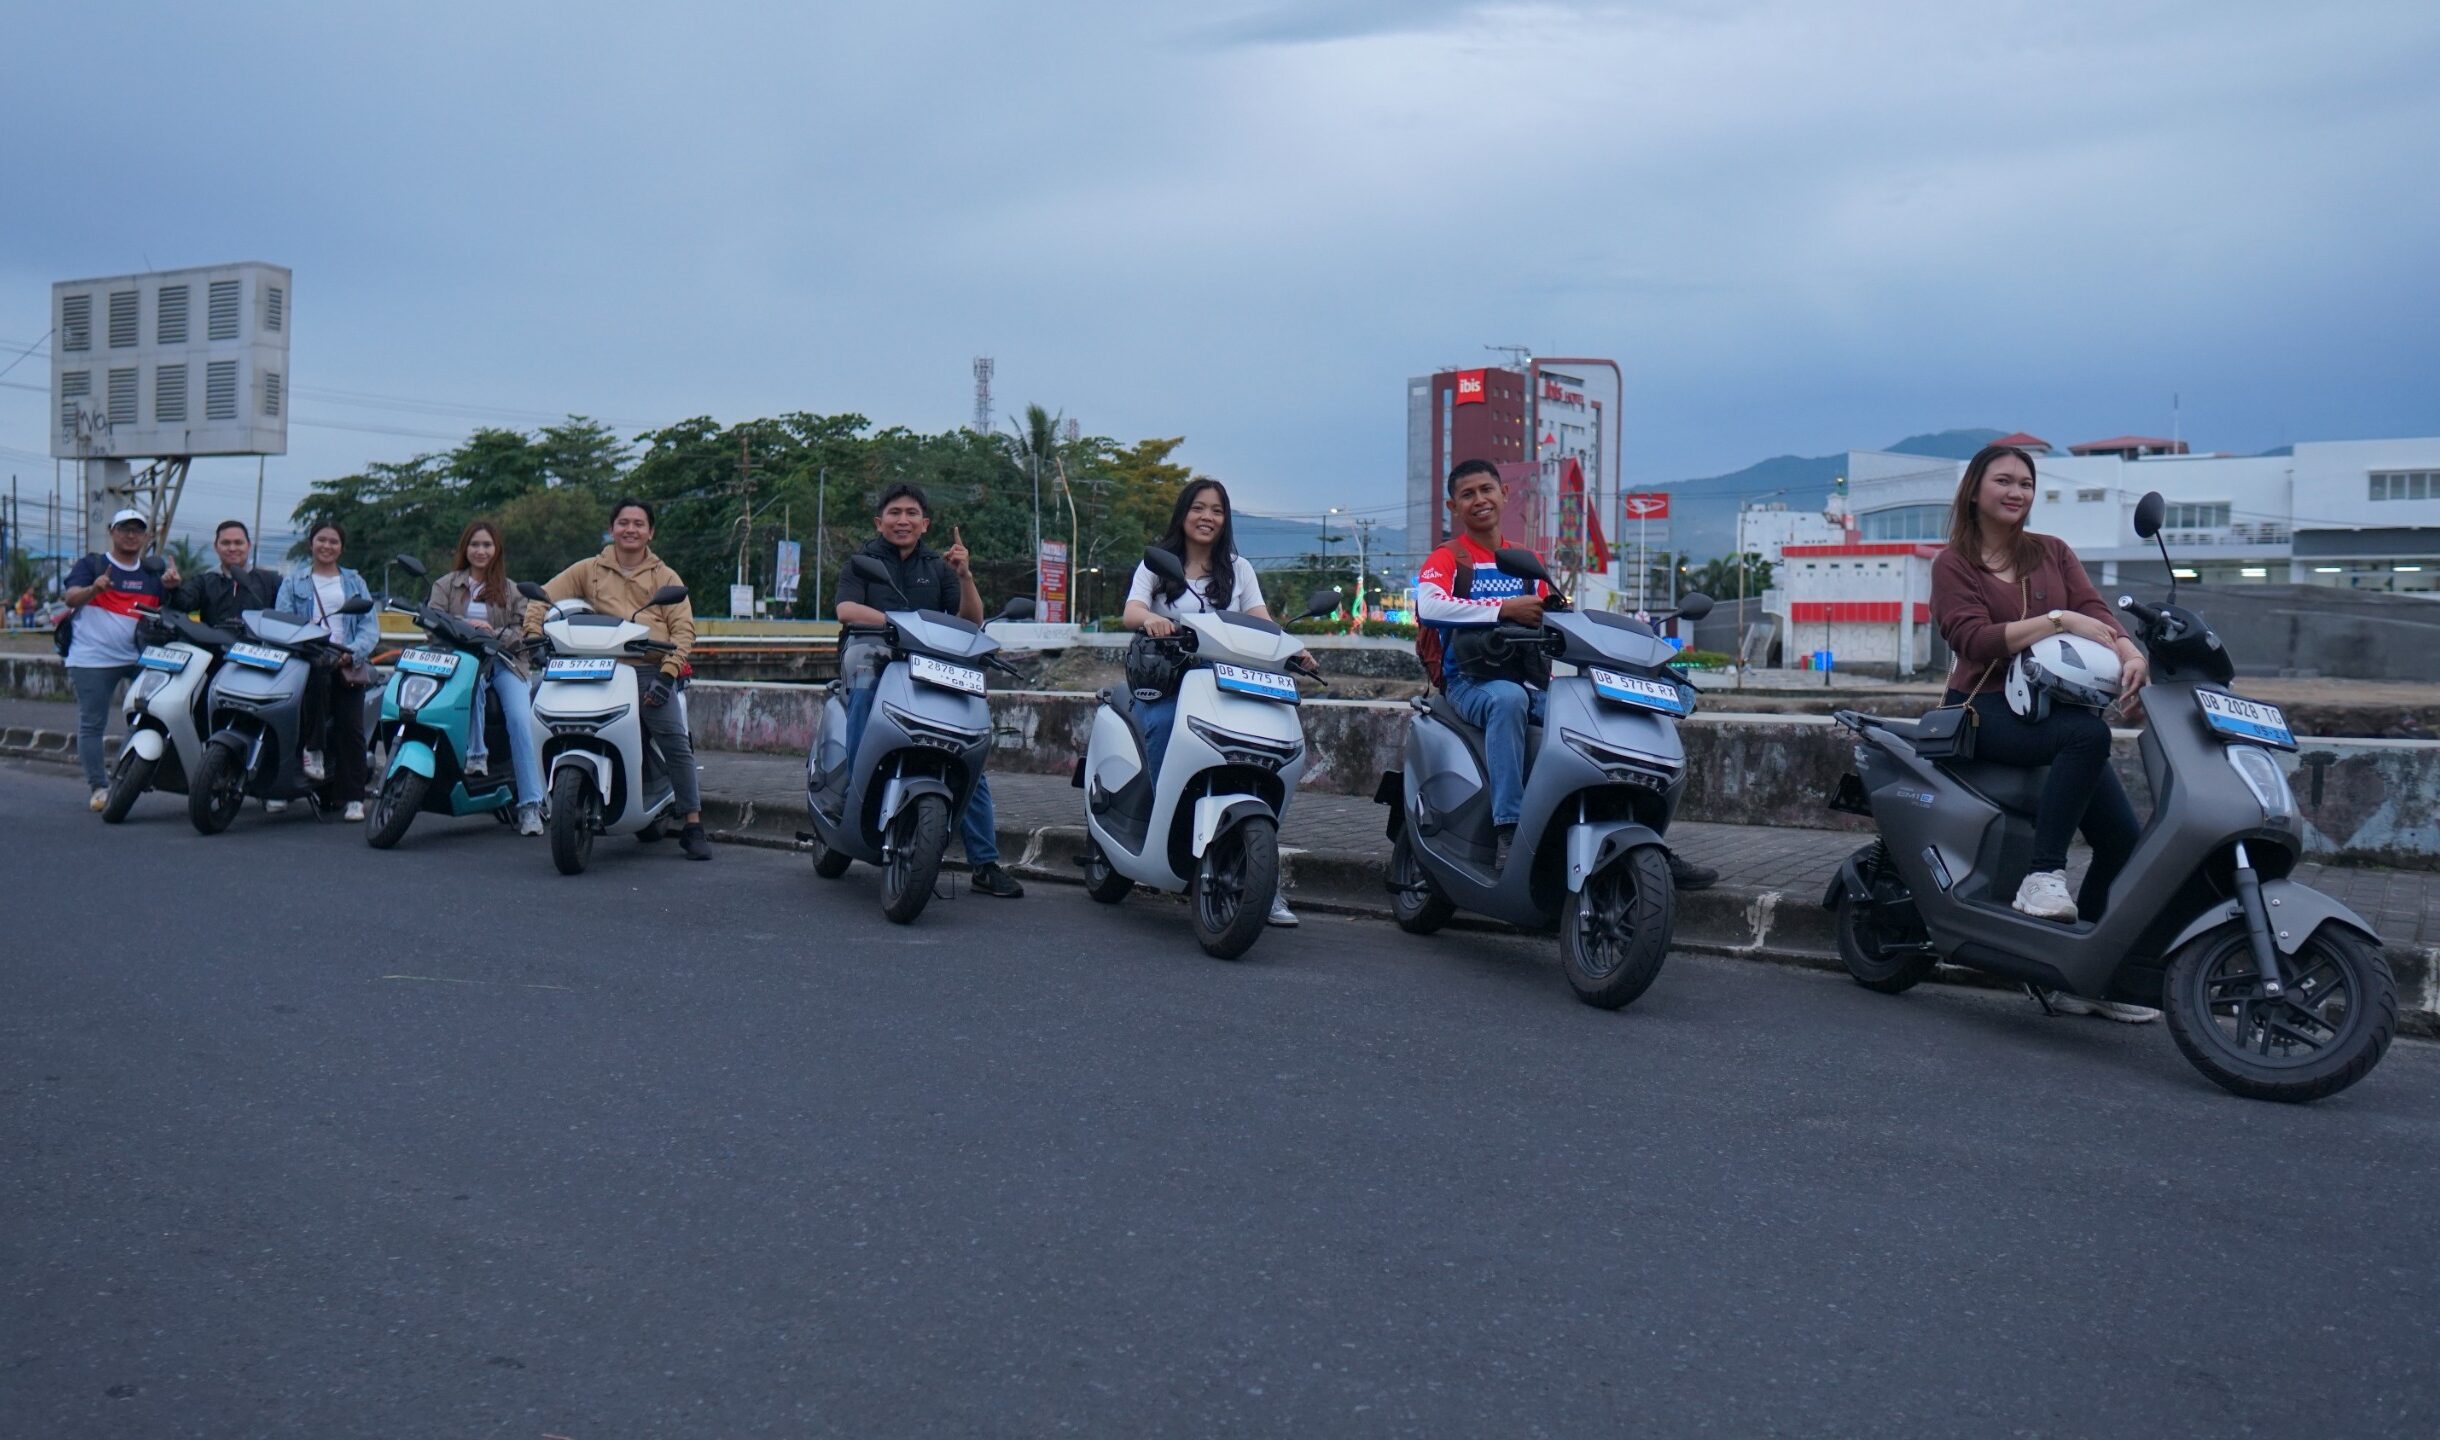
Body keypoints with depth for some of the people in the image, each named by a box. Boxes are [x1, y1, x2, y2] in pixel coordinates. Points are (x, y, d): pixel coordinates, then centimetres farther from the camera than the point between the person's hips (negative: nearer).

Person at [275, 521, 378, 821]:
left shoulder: (354, 582, 22)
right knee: (318, 677, -37)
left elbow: (370, 625, 10)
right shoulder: (293, 581, 18)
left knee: (351, 728, -13)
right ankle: (313, 748, -29)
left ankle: (353, 798, -13)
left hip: (347, 664, 1)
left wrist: (353, 652, -10)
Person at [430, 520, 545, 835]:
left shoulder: (511, 591, 18)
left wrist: (493, 634, -13)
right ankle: (476, 753, -29)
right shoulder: (445, 585, 17)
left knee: (521, 718, -24)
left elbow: (522, 632, 7)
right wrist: (466, 625, -17)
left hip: (504, 662, 0)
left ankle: (530, 804, -26)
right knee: (472, 680, -40)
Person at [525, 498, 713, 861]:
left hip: (653, 672, -1)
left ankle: (693, 827, -9)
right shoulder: (589, 570, 20)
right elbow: (542, 598, 16)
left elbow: (683, 628, 6)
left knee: (677, 745, -14)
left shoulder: (665, 577, 17)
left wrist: (667, 675, -10)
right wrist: (533, 635, -4)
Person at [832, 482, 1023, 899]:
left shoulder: (939, 568, 20)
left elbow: (972, 621, 10)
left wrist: (965, 576, -7)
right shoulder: (862, 563, 12)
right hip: (874, 654, -2)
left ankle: (985, 863, -3)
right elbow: (845, 609, -7)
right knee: (865, 662, -37)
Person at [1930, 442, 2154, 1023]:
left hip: (2053, 707, 5)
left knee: (2123, 837, -7)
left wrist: (2130, 652, -21)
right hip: (1985, 710, -5)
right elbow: (1975, 639, -13)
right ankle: (2043, 874, -30)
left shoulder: (2054, 553, 17)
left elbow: (2094, 609, 0)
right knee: (2088, 733, -36)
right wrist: (2059, 620, -22)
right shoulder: (1953, 565, 3)